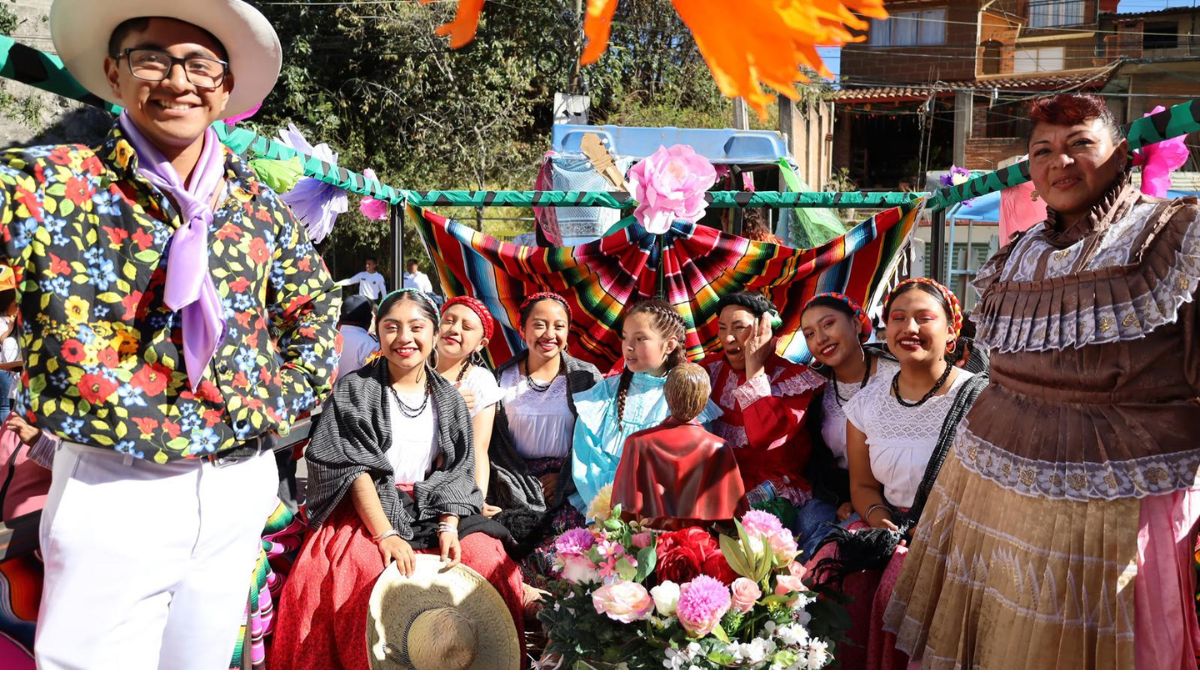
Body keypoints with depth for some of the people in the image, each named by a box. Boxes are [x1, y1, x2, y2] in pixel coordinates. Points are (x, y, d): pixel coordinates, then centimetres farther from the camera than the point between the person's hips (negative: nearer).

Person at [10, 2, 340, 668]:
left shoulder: (256, 203, 5)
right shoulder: (50, 185, -7)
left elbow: (317, 301, 17)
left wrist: (291, 395, 9)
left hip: (244, 484, 4)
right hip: (114, 489, -4)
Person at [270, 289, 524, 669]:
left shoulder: (448, 399, 10)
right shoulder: (355, 390, -1)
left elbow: (454, 471, 5)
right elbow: (354, 468, -9)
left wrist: (449, 528, -11)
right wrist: (385, 534, -19)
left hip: (432, 513, 3)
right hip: (369, 511, -3)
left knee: (487, 563, -20)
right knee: (372, 575, -32)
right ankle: (368, 665, -10)